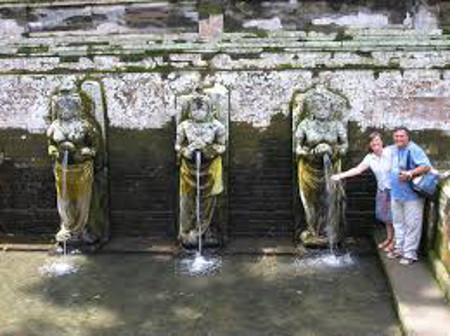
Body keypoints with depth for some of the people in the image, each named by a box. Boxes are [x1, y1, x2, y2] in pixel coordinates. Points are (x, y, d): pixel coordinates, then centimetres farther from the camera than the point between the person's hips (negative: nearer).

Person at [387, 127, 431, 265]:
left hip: (412, 195, -8)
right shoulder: (394, 150, 9)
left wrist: (410, 173, -32)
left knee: (412, 225, -1)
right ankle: (399, 248, 31)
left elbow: (426, 166, -23)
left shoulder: (414, 150, -16)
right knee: (398, 223, 18)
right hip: (396, 194, 8)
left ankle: (410, 253, 6)